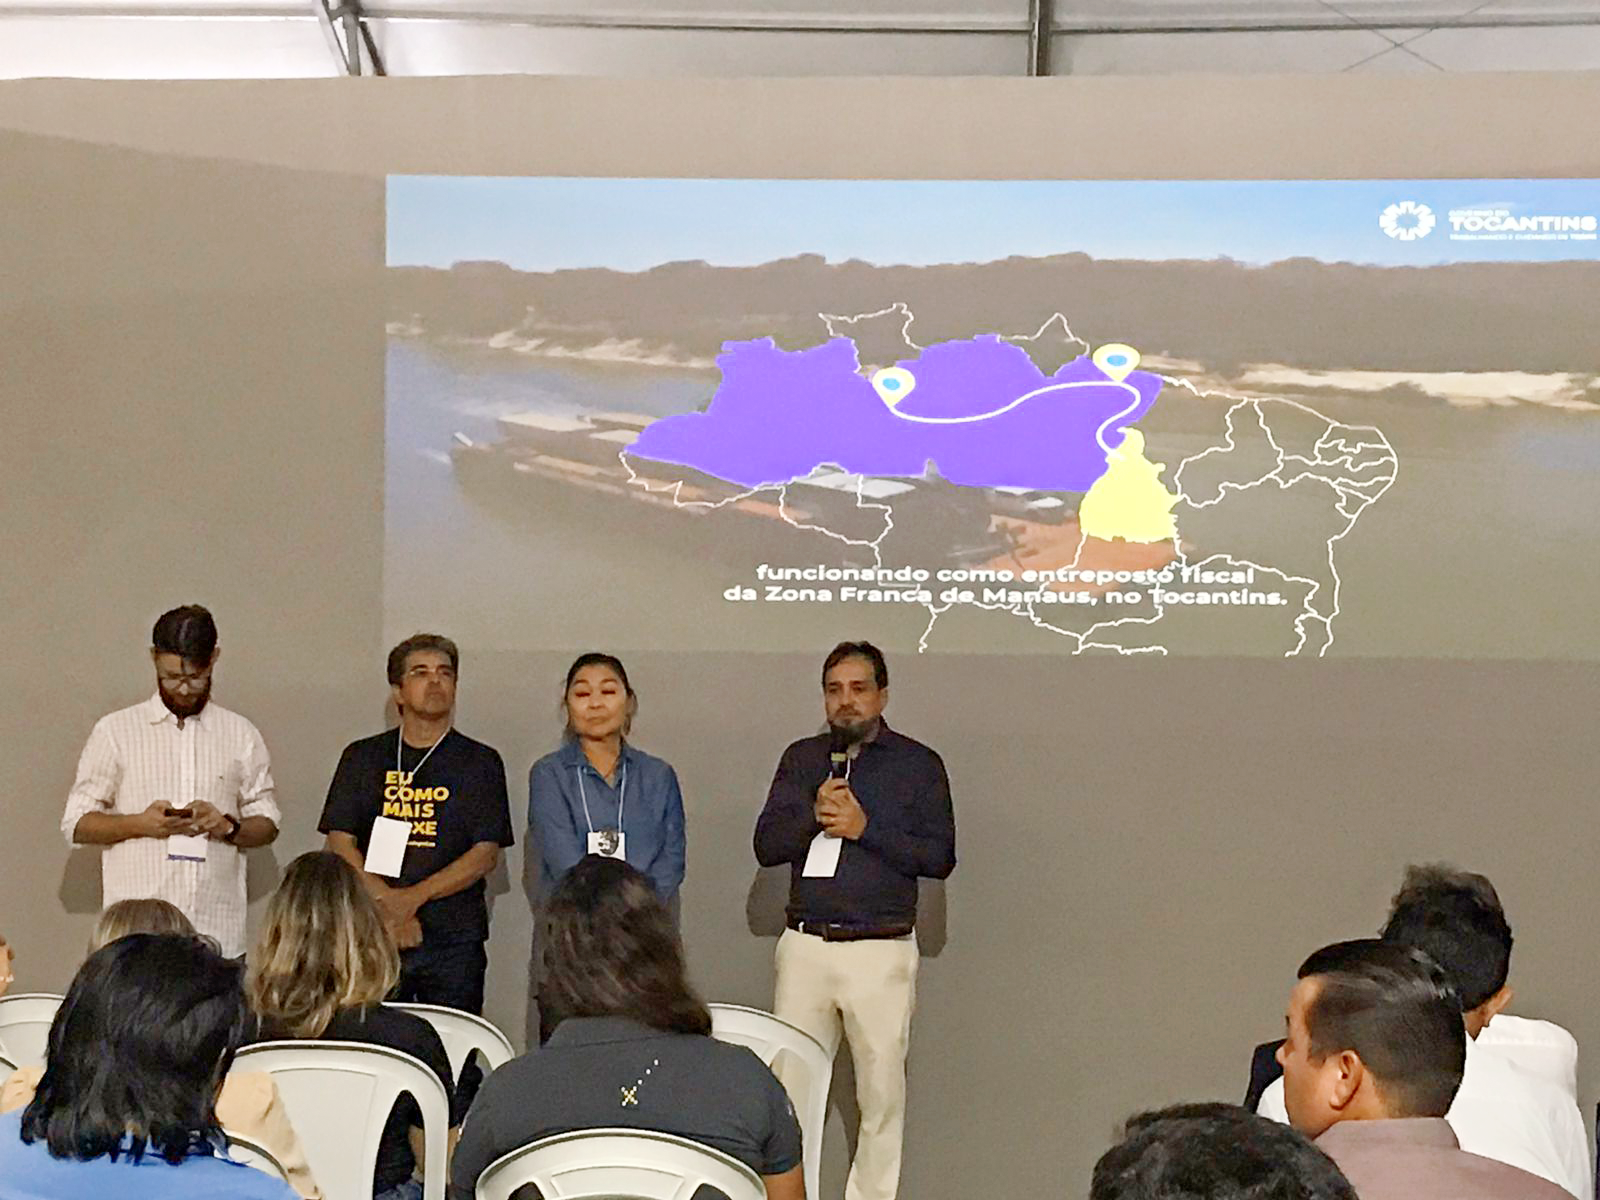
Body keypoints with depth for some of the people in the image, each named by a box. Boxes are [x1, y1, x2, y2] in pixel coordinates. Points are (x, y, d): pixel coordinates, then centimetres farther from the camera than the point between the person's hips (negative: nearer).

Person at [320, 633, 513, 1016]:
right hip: (372, 937, 1)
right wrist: (387, 904, -10)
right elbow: (340, 844, 5)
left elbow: (486, 854, -1)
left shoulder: (480, 763, 8)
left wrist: (414, 897, -12)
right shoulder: (363, 758, 11)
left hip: (455, 942, -1)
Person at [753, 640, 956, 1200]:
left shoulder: (918, 764, 3)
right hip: (805, 945, 2)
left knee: (882, 1090, 0)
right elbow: (767, 845, 7)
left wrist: (865, 827, -13)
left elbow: (939, 856, -4)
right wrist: (813, 814, -11)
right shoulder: (801, 759, 12)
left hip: (882, 950, -2)